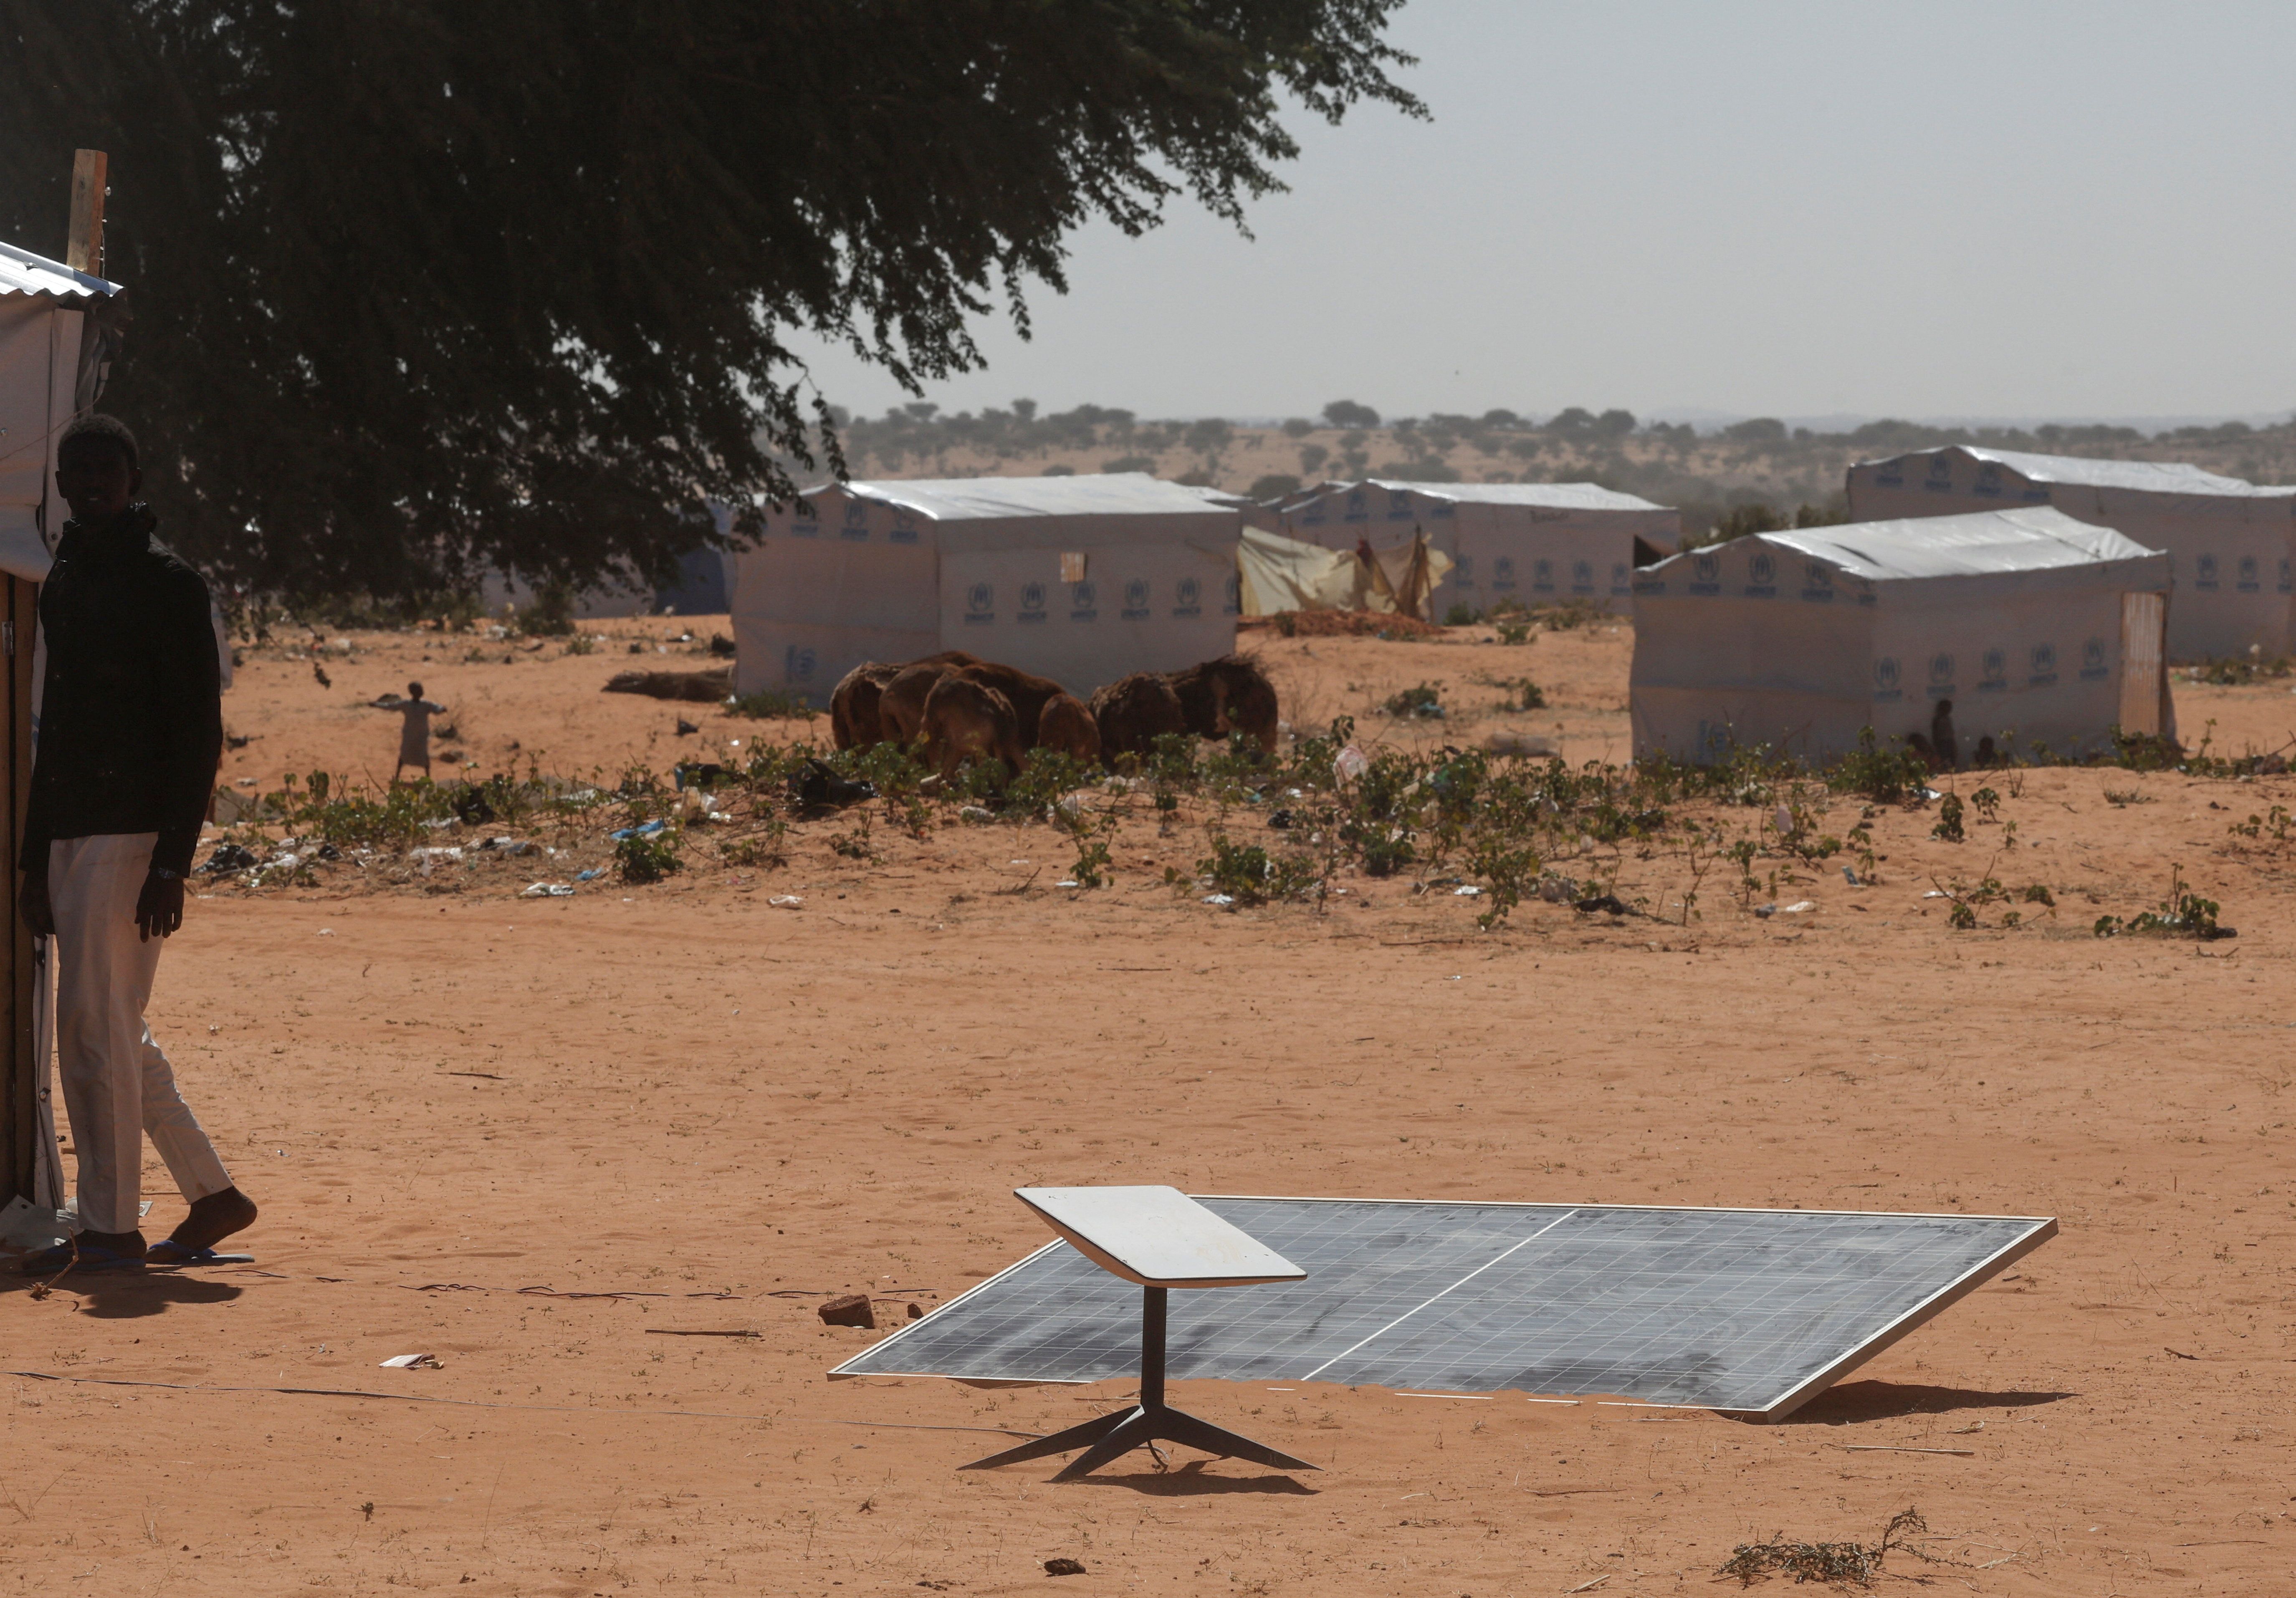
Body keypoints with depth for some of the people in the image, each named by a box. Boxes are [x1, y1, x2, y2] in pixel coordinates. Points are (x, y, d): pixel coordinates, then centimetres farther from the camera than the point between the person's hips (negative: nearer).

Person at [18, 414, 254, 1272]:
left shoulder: (165, 582, -7)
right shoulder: (62, 583, 17)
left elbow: (198, 735, -12)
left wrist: (170, 864, -18)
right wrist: (35, 860, 18)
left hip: (132, 837, -8)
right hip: (72, 837, 8)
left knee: (96, 1025, -9)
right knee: (109, 1034, 10)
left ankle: (111, 1228, -4)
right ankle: (213, 1195, 20)